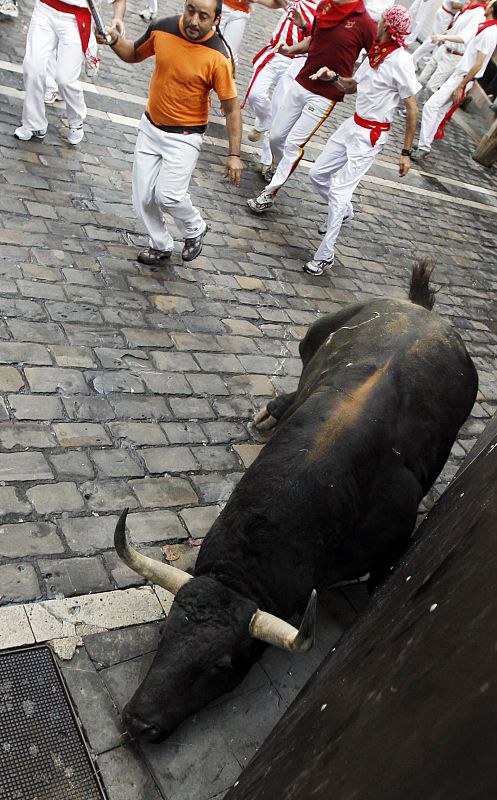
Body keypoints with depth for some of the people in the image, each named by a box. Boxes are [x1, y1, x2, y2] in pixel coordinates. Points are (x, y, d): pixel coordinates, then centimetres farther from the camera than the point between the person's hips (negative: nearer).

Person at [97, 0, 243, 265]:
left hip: (184, 136, -5)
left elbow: (231, 107, -15)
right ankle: (161, 245, 32)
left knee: (168, 195, -18)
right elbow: (134, 54, 11)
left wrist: (234, 155, -19)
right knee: (143, 197, 7)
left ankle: (195, 230, 15)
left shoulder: (218, 57, -20)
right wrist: (114, 40, -11)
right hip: (150, 127, 5)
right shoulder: (162, 29, -8)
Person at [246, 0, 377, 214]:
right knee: (276, 137, 11)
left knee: (294, 143, -9)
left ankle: (269, 194, 1)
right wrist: (291, 49, 1)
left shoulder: (365, 24, -15)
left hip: (325, 96, -6)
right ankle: (283, 170, 40)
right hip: (300, 84, 6)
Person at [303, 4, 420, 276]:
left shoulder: (401, 61, -17)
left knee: (339, 191, -12)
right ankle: (343, 210, 40)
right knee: (317, 174, 13)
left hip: (371, 136, -8)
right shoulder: (374, 53, 5)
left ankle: (325, 255, 0)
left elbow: (412, 110, -14)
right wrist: (334, 77, -2)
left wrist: (406, 152, -14)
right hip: (352, 126, 8)